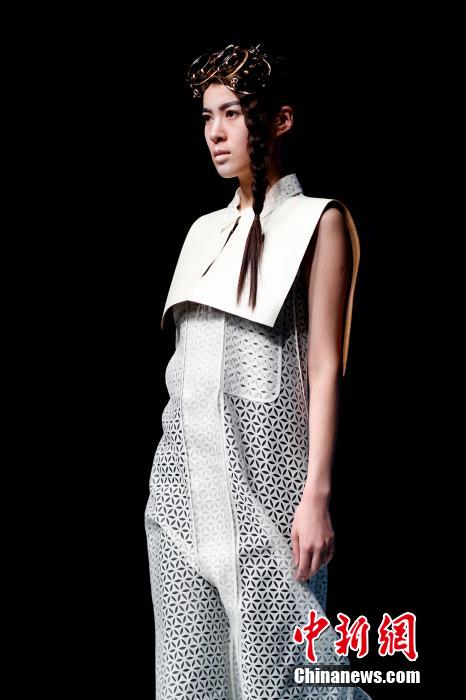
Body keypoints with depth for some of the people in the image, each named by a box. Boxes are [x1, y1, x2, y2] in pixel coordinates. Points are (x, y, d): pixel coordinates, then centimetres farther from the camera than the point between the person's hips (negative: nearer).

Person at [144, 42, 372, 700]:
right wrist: (171, 477, 18)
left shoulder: (318, 222, 1)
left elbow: (325, 367, -6)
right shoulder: (206, 231, 18)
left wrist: (316, 495, -14)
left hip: (263, 480, -6)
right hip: (183, 483, 6)